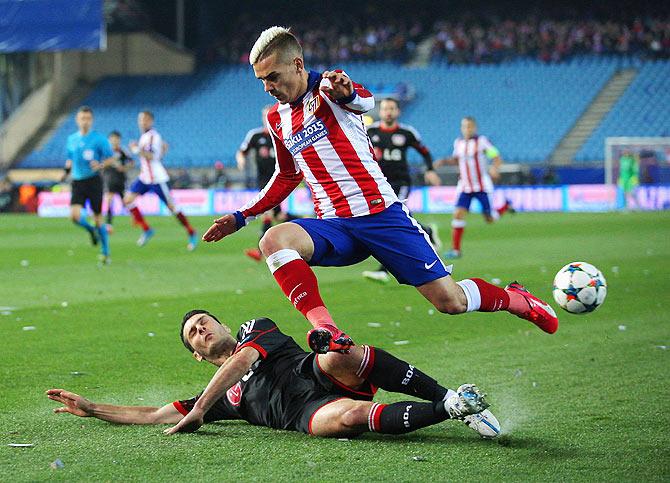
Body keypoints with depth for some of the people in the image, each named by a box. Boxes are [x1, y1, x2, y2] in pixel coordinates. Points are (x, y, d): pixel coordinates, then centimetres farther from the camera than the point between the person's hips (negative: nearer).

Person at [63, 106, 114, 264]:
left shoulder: (99, 139, -5)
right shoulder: (71, 139, 10)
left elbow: (111, 158, -2)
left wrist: (100, 165, -22)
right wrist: (67, 170, 4)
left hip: (94, 181, -3)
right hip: (77, 182, 3)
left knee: (98, 218, 1)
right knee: (75, 216, -15)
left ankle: (105, 253, 13)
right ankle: (91, 230, 19)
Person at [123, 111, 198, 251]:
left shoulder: (153, 136, -15)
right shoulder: (144, 135, 12)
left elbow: (154, 156, -27)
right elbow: (164, 147, 24)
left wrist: (137, 150, -27)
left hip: (157, 179, -9)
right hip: (144, 177, 9)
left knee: (171, 207, -5)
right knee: (128, 200, -2)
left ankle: (192, 234, 7)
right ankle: (146, 230, 5)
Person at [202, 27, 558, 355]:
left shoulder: (327, 88, -5)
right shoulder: (276, 119, 13)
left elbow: (366, 102, -31)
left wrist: (348, 95, -56)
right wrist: (240, 218, 23)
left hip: (380, 214, -5)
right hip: (332, 226, 5)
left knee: (450, 301, -9)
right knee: (273, 241, -29)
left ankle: (515, 299, 24)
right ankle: (326, 331, -41)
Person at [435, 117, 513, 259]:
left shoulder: (481, 141, -9)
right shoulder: (458, 142, 6)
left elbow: (497, 158, -9)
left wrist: (495, 168, -30)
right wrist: (445, 161, 4)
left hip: (482, 186, -3)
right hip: (464, 187, 4)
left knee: (490, 219, 2)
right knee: (458, 214, -13)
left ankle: (506, 206, 35)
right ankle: (455, 250, -9)